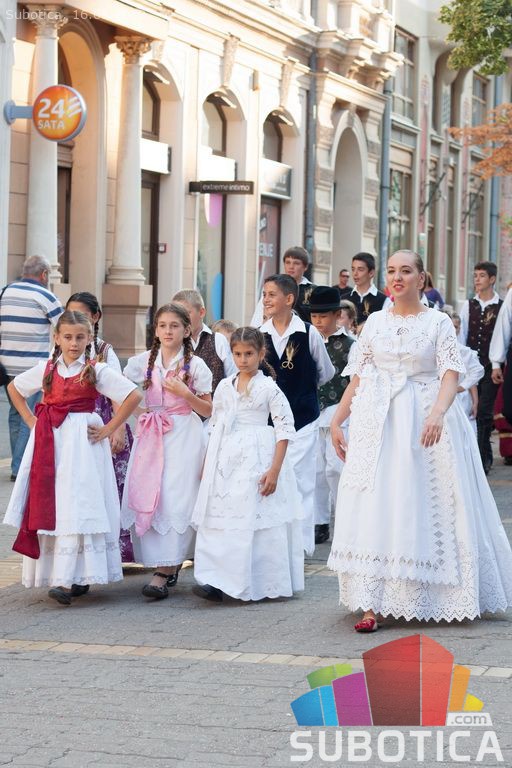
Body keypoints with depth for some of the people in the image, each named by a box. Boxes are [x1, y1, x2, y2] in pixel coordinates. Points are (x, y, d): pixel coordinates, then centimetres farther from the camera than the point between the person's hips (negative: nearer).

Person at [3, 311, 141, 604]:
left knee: (75, 507, -12)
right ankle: (48, 572, 12)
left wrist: (109, 429, -7)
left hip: (81, 441, -5)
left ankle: (68, 579, -17)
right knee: (46, 506, 4)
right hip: (48, 441, 5)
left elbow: (134, 396, -8)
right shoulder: (46, 369, 10)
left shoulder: (96, 370, -2)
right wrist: (31, 420, 14)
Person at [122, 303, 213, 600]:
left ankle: (163, 574, -12)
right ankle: (171, 563, 12)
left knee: (174, 499, -11)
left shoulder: (195, 365, -1)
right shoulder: (143, 361, 8)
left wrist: (185, 392, -13)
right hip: (150, 436, 4)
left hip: (183, 437, -4)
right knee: (145, 496, -2)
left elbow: (208, 410, 0)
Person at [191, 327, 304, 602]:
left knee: (254, 520, -3)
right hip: (225, 462, 5)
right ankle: (216, 582, 1)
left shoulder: (269, 388, -4)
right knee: (221, 518, -1)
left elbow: (285, 429, -7)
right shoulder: (224, 387, 10)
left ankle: (259, 582, 4)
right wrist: (207, 463, 14)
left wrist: (275, 470, -13)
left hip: (256, 461, -4)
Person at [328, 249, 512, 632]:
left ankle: (432, 597, 17)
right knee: (373, 507, -4)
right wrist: (337, 421, 6)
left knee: (425, 507, 2)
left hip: (425, 422, -2)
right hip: (377, 421, 2)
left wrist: (438, 413, -27)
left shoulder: (438, 322, 0)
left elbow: (450, 374, -10)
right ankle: (372, 604, -6)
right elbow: (358, 377, 11)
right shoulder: (375, 322, 9)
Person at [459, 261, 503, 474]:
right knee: (472, 409, 8)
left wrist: (498, 365, -9)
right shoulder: (468, 305, 7)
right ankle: (485, 454, 23)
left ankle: (481, 458, -3)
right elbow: (462, 335, 5)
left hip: (490, 367, -4)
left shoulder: (501, 307, -3)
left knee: (484, 411, -7)